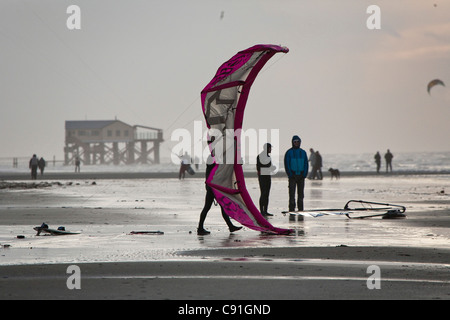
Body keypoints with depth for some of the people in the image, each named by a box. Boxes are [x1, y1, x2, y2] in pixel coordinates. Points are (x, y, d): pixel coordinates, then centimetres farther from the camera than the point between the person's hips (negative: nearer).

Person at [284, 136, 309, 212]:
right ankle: (291, 209, -5)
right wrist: (290, 175, -13)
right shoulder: (289, 152, -1)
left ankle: (300, 209, 10)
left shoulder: (303, 152, 10)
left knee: (301, 193, 5)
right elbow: (287, 164, -4)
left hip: (301, 176, 4)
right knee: (292, 193, -6)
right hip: (292, 176, -3)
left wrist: (304, 174, -4)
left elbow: (306, 164, 9)